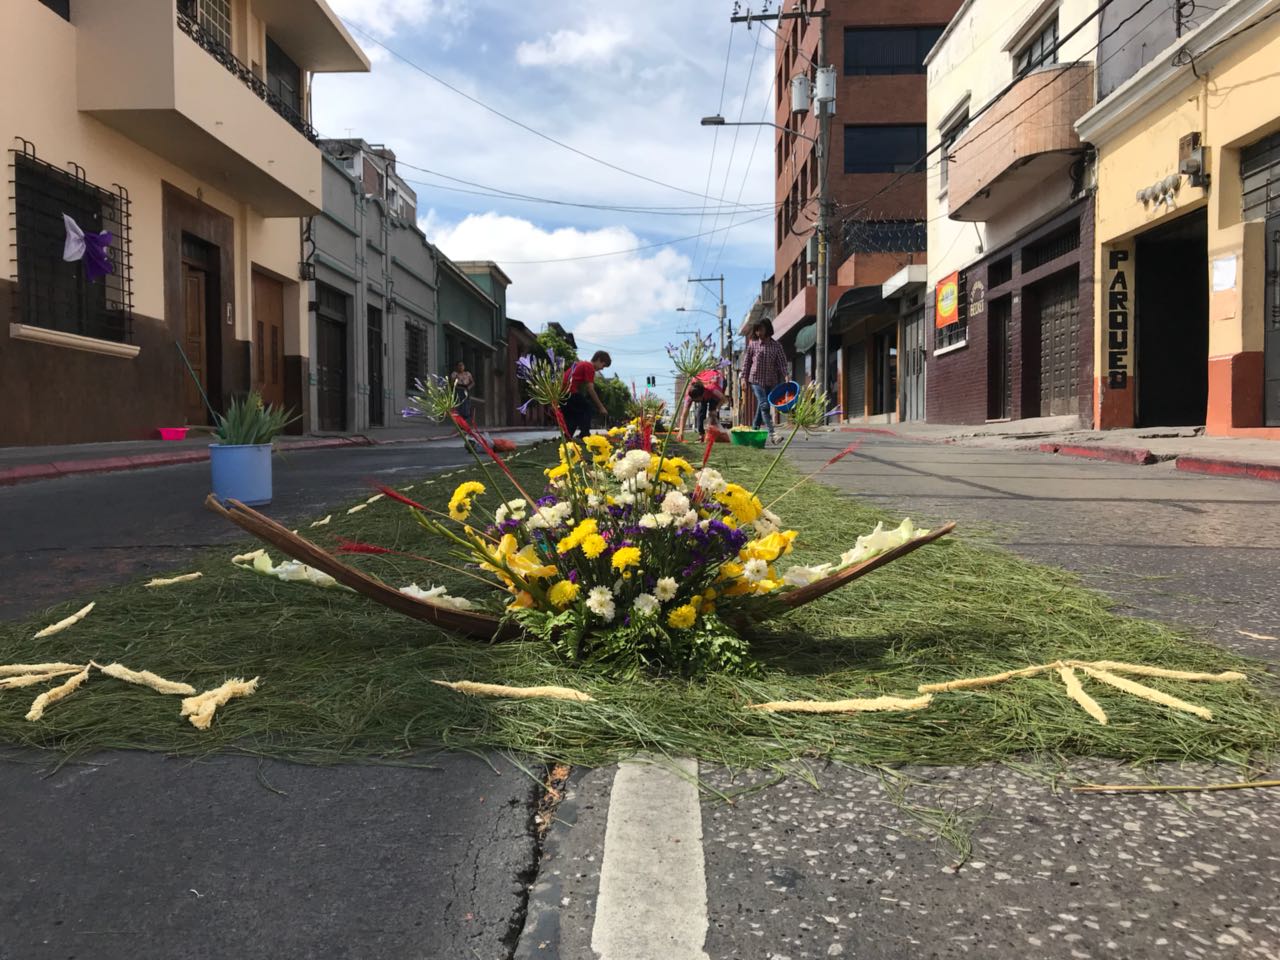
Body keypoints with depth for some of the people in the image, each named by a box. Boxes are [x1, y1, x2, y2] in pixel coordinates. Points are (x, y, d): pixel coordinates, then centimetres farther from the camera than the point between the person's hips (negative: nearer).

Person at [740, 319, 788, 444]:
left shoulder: (776, 346, 2)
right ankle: (771, 433, -22)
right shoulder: (752, 344, 2)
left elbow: (782, 362, -3)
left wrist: (785, 376, -17)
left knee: (761, 407, 8)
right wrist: (744, 377, 3)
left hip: (771, 381, 2)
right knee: (764, 405, -15)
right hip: (756, 380, -2)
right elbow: (746, 361, 7)